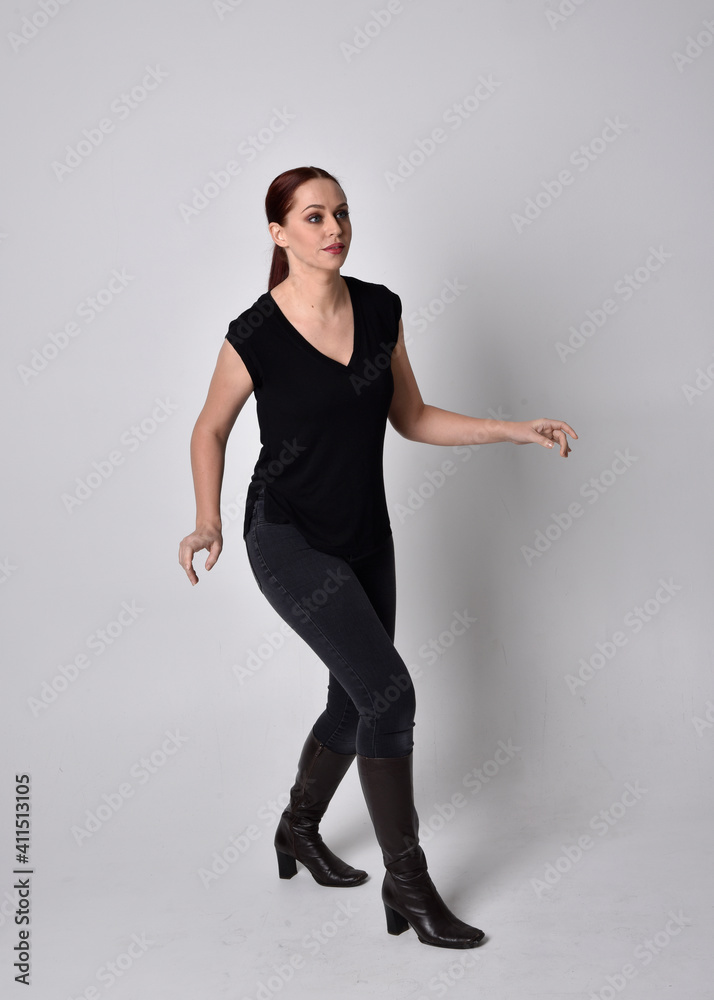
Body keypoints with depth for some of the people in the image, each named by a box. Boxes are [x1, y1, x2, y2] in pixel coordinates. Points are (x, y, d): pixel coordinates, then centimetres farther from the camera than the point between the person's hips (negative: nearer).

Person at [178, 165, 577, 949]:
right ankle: (407, 885, 2)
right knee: (388, 689, -15)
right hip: (289, 538, -6)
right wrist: (207, 521, -13)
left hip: (366, 538, 6)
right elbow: (211, 428, 0)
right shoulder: (256, 334, -14)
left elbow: (412, 419, 8)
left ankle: (298, 831, 41)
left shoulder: (380, 309, 0)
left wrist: (517, 430, 2)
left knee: (356, 702, 14)